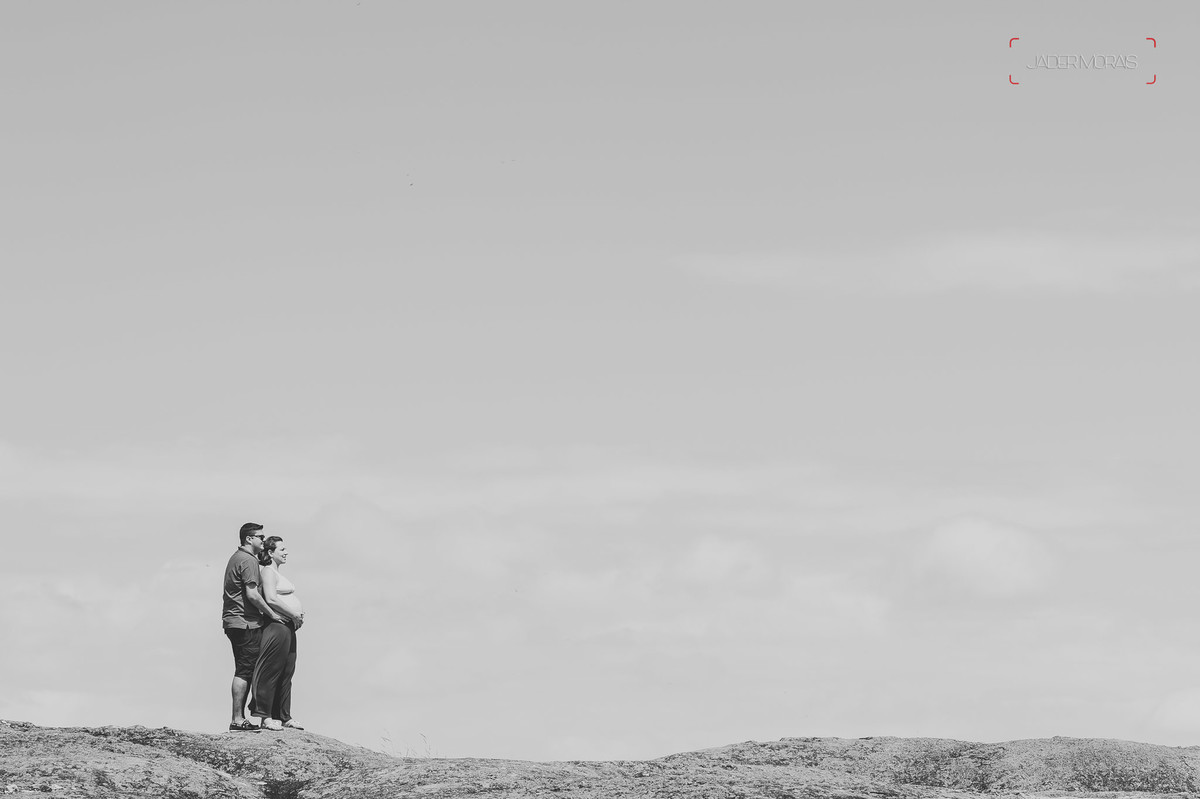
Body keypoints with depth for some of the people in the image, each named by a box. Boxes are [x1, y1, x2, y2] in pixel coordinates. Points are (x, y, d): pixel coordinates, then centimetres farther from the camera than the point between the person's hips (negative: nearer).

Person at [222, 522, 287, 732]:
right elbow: (252, 594, -20)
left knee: (244, 671, 13)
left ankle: (239, 718, 13)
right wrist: (271, 613, -10)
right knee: (244, 671, -9)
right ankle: (238, 720, -10)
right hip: (245, 623, -11)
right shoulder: (248, 561, -12)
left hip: (234, 622, 11)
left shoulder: (236, 558, 20)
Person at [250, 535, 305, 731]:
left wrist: (298, 615, 9)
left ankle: (283, 716, 15)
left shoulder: (277, 573, 23)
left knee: (286, 674, 11)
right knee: (271, 673, -9)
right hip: (277, 626, -10)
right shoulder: (268, 572, -8)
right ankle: (266, 717, -9)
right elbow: (271, 599, -19)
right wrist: (294, 614, -16)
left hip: (288, 627, 10)